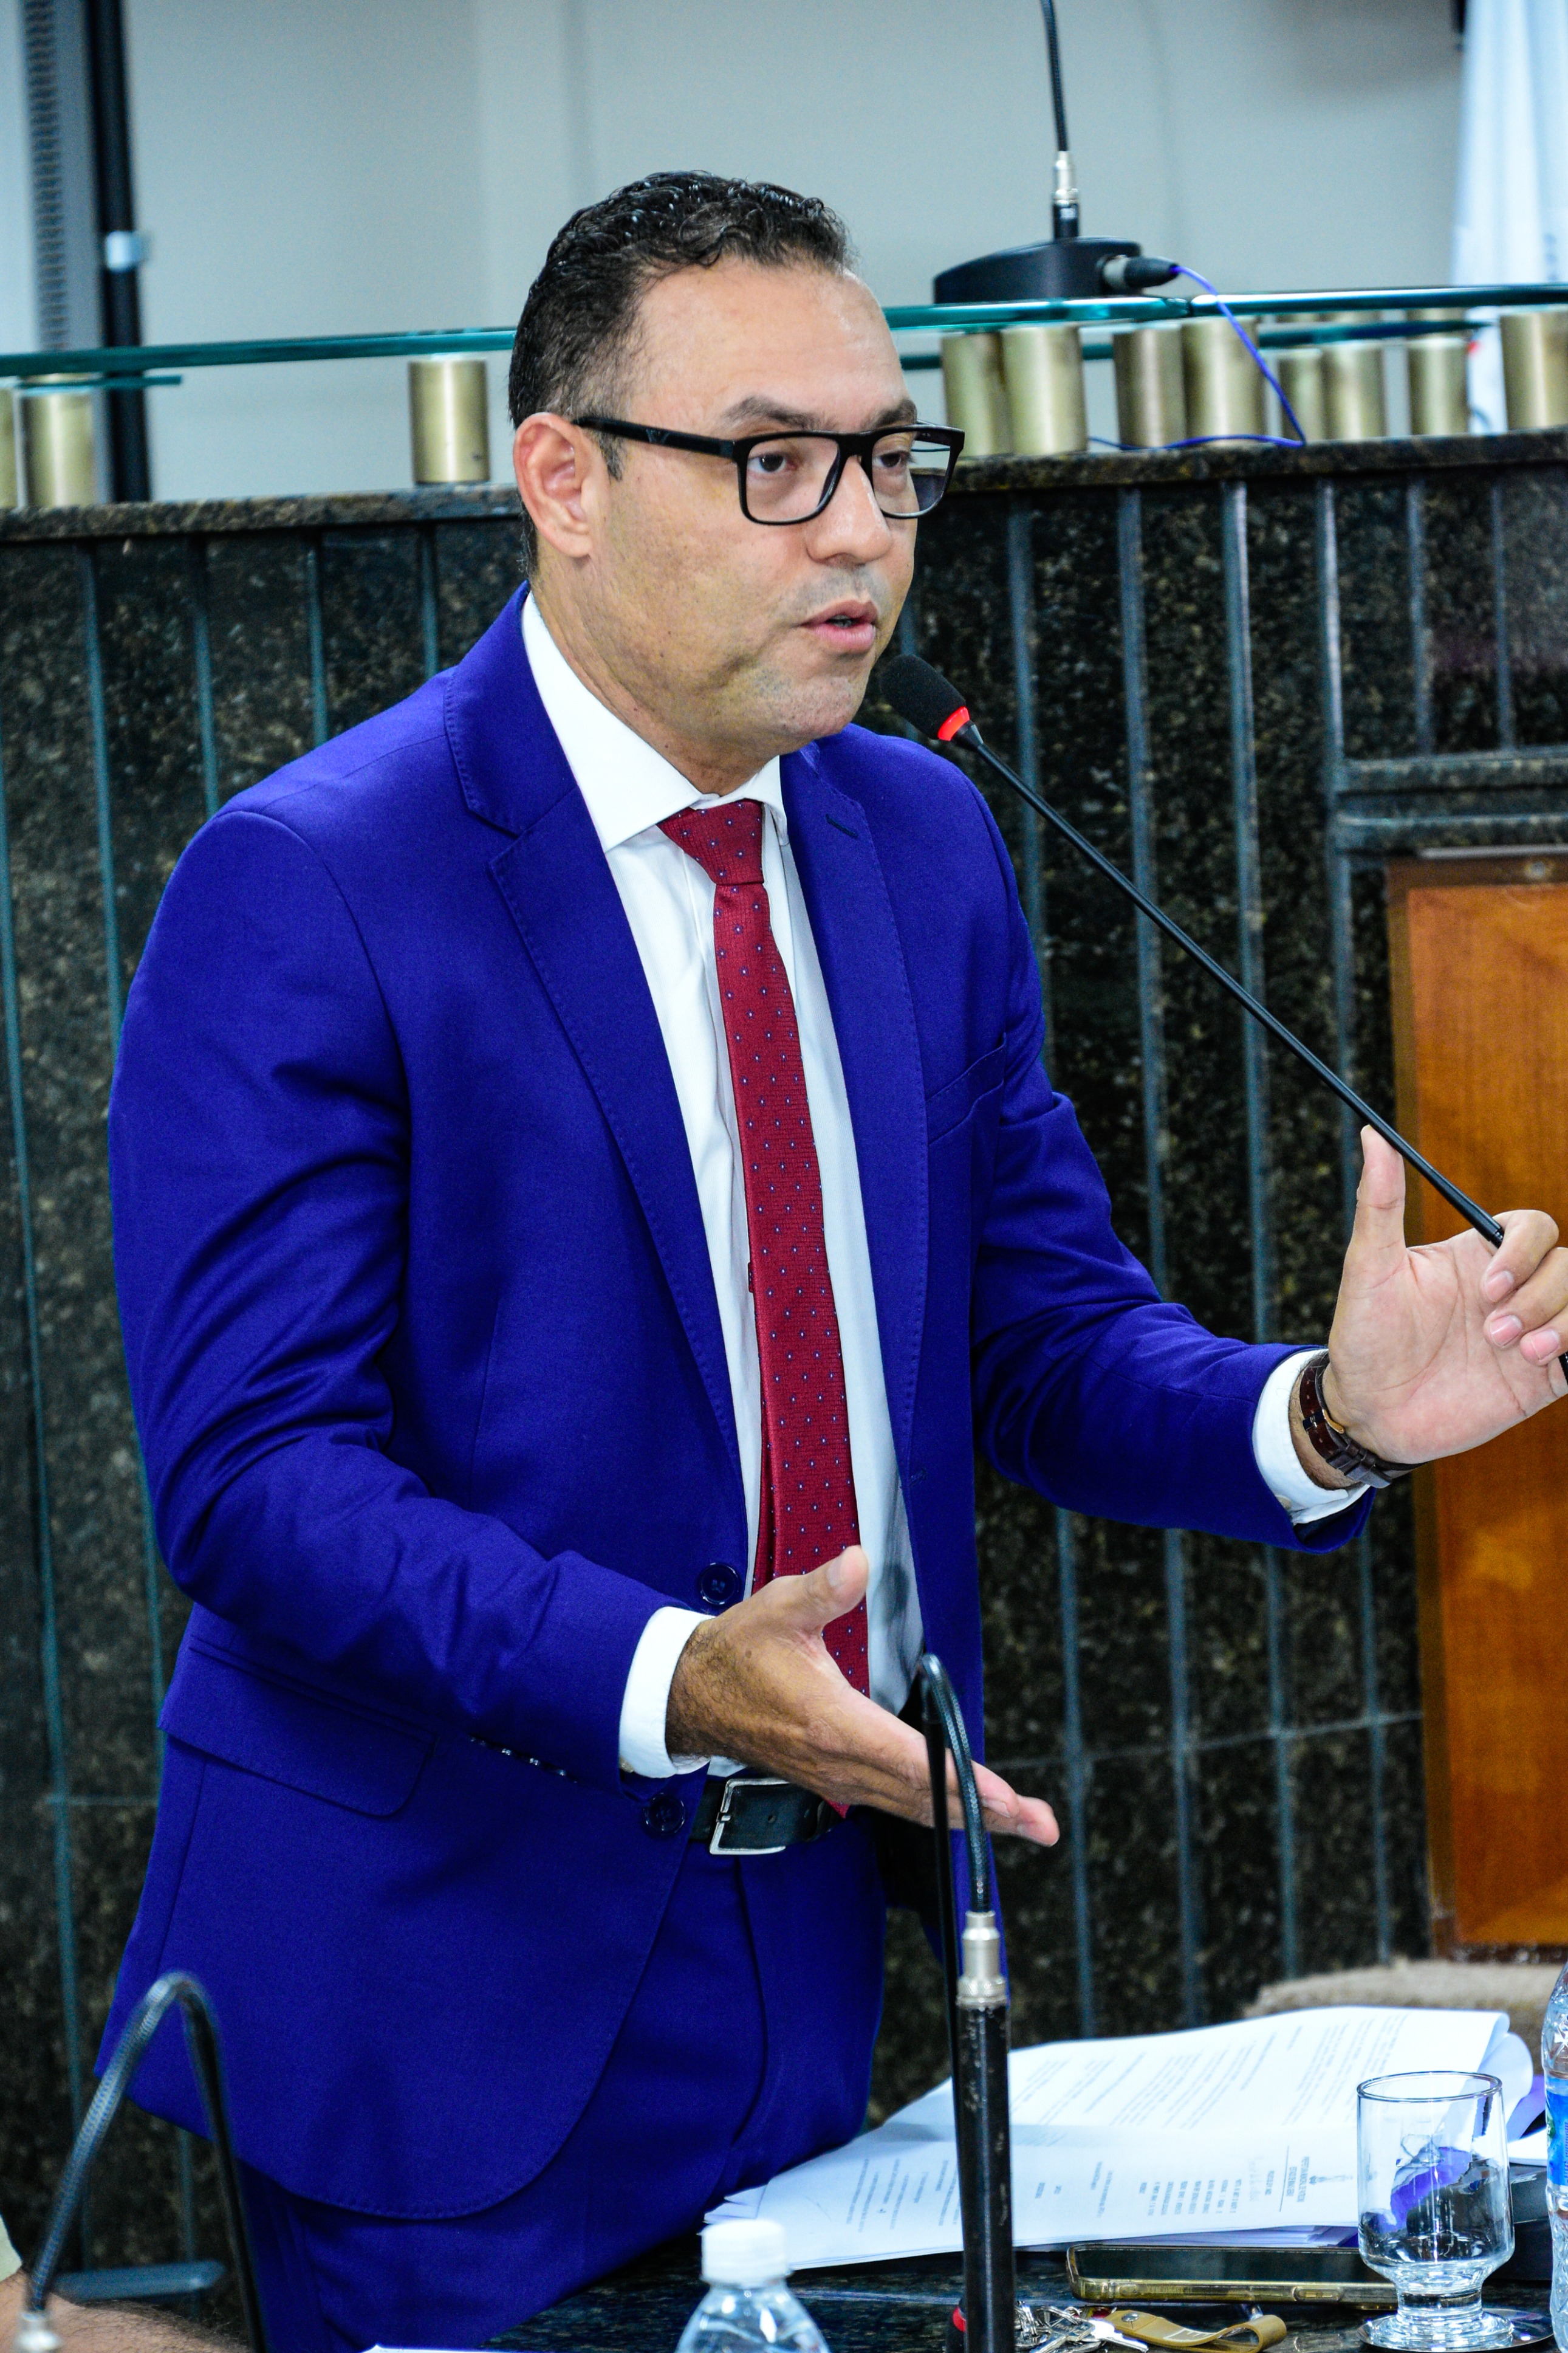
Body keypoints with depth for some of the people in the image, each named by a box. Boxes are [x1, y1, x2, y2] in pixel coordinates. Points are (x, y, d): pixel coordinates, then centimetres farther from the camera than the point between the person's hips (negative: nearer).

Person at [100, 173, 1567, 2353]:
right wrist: (664, 1681, -32)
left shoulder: (926, 843, 8)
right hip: (458, 1996, -6)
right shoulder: (303, 891, -14)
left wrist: (1318, 1414, -12)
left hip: (823, 1939, 6)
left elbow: (1046, 1330, 9)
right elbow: (256, 1468, -19)